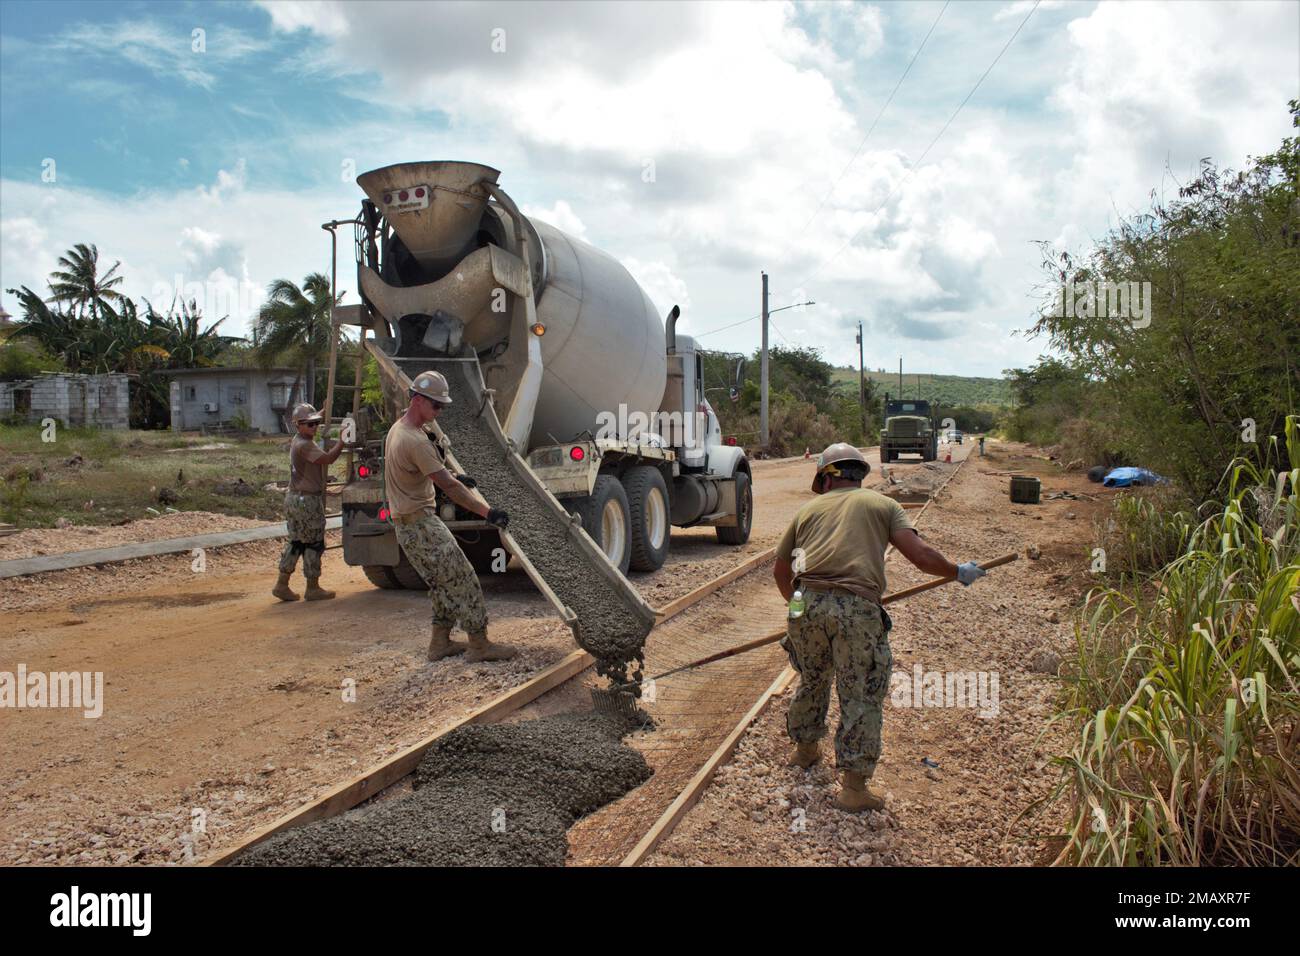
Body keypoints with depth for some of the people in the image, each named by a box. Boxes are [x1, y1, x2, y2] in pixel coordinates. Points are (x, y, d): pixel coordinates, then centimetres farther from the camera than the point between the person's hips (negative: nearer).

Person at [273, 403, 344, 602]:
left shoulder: (297, 442, 14)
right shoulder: (305, 445, -18)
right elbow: (328, 458, -27)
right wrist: (343, 440, -21)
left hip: (294, 498, 10)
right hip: (307, 501, -10)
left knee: (295, 542, 15)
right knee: (313, 544, 0)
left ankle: (282, 584, 18)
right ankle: (313, 589, 7)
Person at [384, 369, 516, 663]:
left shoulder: (398, 428, 10)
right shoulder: (416, 441, -23)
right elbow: (449, 487, -23)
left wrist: (453, 477, 26)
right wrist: (487, 512, -21)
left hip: (408, 525, 10)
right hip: (421, 524, -10)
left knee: (444, 583, 16)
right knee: (463, 580, -6)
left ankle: (440, 642, 21)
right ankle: (479, 645, -1)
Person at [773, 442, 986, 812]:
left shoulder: (809, 509, 22)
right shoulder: (883, 504, 14)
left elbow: (781, 570, 26)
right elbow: (920, 554, 1)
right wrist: (957, 571, 18)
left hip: (808, 601, 4)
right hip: (856, 608, -3)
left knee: (812, 679, 26)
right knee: (862, 698, 6)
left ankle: (805, 747, 45)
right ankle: (854, 787, 9)